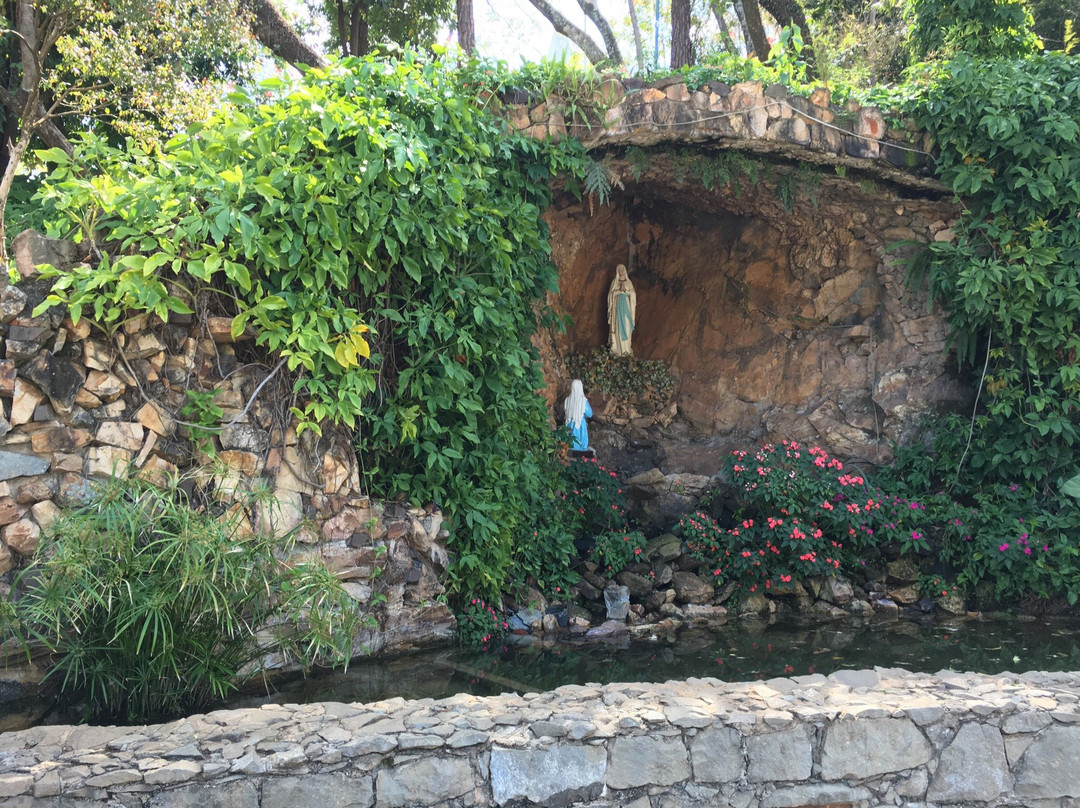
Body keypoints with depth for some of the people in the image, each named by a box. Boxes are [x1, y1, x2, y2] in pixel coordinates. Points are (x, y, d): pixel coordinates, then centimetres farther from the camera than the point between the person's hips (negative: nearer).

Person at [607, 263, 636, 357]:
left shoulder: (628, 282, 11)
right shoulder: (614, 282, 7)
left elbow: (632, 294, 4)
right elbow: (611, 294, 1)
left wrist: (625, 290, -8)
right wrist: (620, 290, -9)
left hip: (626, 305, 2)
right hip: (617, 305, -2)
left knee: (627, 326, -3)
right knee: (618, 326, -7)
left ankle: (626, 348, 0)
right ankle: (618, 349, -6)